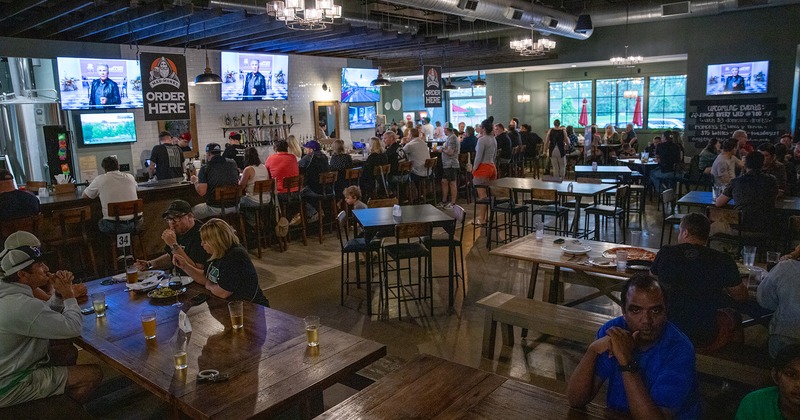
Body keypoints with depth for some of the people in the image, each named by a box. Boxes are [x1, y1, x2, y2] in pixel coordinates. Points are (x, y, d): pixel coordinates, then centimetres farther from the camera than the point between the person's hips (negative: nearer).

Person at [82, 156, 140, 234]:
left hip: (112, 227, -1)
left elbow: (85, 196, 13)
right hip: (133, 224, 2)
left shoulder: (100, 180, -3)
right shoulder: (130, 177, 4)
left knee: (99, 222, 30)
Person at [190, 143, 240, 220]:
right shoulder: (233, 163, 1)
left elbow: (202, 192, -15)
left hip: (215, 209, -4)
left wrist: (195, 181, 4)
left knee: (193, 211, 21)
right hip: (234, 207, 4)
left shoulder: (205, 168, -10)